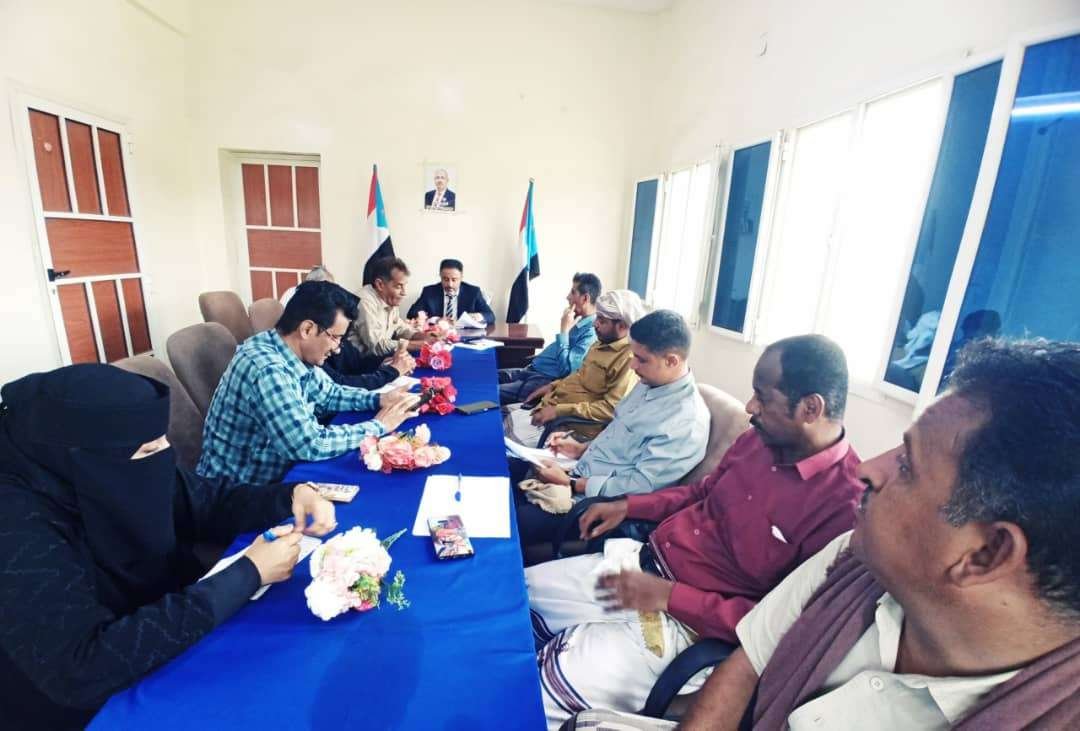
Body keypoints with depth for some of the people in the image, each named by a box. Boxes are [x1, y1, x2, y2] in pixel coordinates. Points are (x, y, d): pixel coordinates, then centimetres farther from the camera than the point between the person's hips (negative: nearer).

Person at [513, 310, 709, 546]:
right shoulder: (648, 384, 4)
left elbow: (638, 488, -23)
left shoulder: (686, 423, -23)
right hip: (582, 477, 9)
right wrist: (583, 449, 4)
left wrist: (570, 484, -19)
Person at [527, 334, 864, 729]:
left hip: (685, 620, -7)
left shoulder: (845, 505, -23)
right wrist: (628, 506, 5)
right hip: (639, 560, 8)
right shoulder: (760, 438, 0)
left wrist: (668, 595, -22)